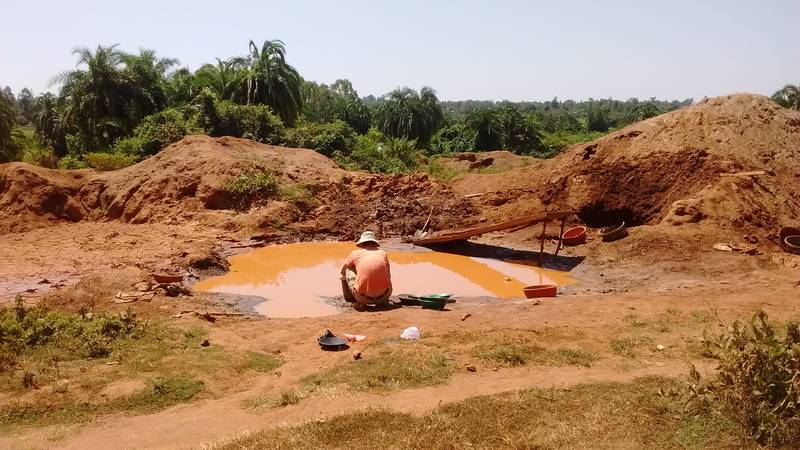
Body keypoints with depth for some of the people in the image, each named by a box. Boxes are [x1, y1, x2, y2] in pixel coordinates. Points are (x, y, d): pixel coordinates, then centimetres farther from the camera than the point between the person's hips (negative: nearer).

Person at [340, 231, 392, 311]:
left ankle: (358, 302, 20)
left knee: (347, 271, 21)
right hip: (384, 295, 2)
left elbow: (343, 271, 28)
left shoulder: (356, 253, 9)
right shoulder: (383, 253, 13)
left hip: (364, 298, -2)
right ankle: (382, 302, 20)